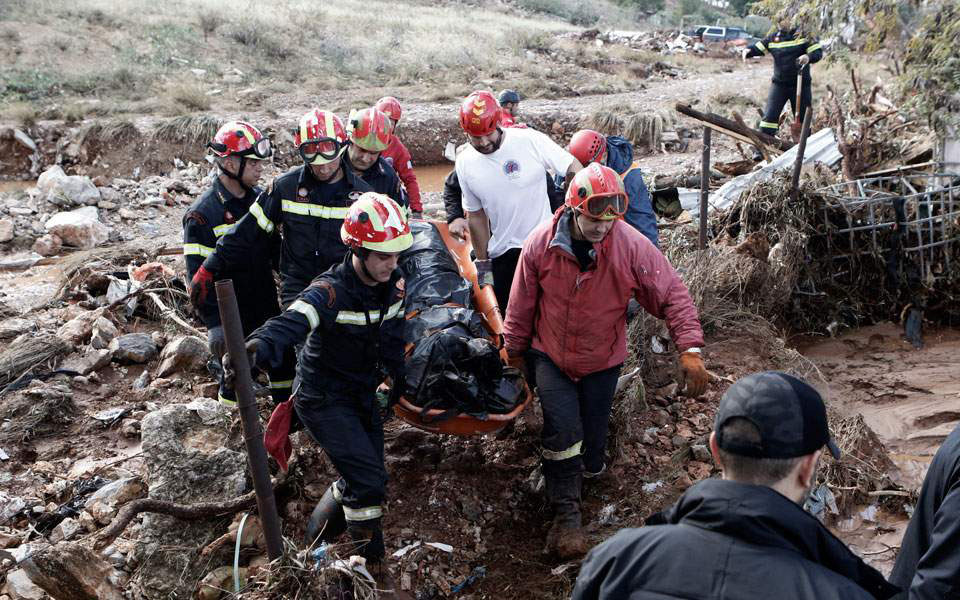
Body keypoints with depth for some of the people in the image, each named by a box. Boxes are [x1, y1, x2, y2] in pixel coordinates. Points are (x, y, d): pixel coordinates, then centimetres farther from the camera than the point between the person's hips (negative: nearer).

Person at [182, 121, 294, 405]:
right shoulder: (202, 215, -17)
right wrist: (214, 323, -20)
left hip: (268, 305, 6)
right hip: (232, 315, -6)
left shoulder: (259, 198, 3)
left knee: (284, 361, 15)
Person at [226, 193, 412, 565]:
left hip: (364, 392, 8)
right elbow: (292, 323, -46)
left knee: (361, 480, 17)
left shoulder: (393, 286, -5)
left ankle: (318, 539, 39)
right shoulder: (331, 292, -28)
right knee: (368, 480, -15)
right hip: (324, 399, -8)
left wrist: (399, 378, 8)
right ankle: (369, 557, 8)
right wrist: (261, 346, -65)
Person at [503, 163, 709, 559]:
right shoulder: (541, 244, -19)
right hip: (550, 356, -1)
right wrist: (515, 348, 7)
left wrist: (690, 349, -24)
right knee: (563, 429, -12)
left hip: (602, 362, 1)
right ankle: (565, 513, 4)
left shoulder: (631, 247, -22)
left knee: (591, 437, 11)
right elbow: (522, 302, -5)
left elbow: (672, 295, -16)